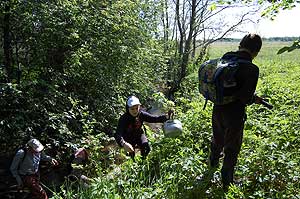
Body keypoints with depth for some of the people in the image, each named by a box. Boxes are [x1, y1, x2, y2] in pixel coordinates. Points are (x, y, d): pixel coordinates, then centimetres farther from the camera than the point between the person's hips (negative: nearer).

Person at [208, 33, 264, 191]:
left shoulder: (225, 58, -4)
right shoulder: (251, 69, -22)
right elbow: (246, 97, -25)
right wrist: (255, 99, -4)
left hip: (217, 109, 6)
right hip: (234, 114, -6)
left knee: (217, 139, 31)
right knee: (232, 148, 15)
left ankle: (213, 162, 56)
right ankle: (226, 182, 28)